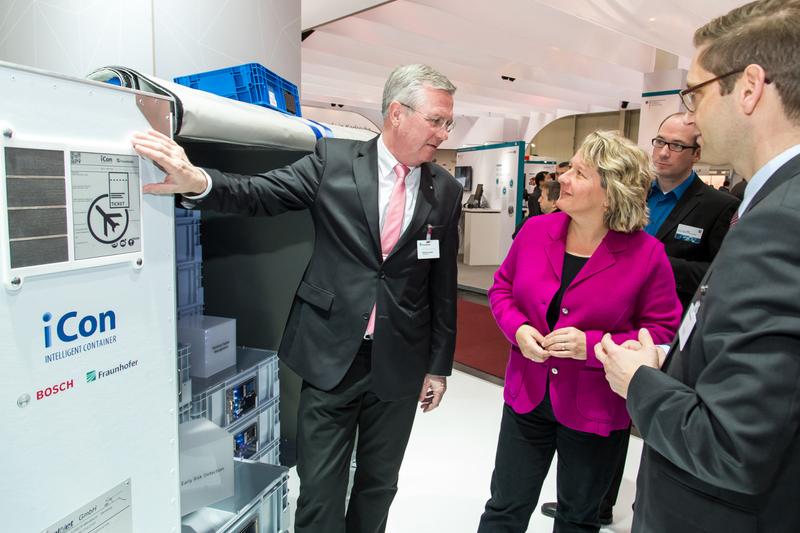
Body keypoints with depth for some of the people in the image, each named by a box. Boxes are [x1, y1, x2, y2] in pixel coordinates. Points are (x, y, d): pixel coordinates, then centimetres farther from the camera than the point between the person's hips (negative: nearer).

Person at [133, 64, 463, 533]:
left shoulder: (446, 191, 1)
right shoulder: (333, 160, -4)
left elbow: (444, 285, 5)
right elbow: (258, 195, -9)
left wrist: (439, 365, 8)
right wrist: (198, 180, -30)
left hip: (400, 366, 2)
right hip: (331, 357, -2)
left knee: (378, 486, 19)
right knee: (319, 495, 9)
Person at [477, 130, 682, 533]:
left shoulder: (646, 254, -16)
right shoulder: (536, 230, -6)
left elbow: (664, 331, -10)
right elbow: (502, 287, 7)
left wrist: (593, 344, -24)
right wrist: (517, 329, -13)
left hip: (593, 410, -2)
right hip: (526, 397, 3)